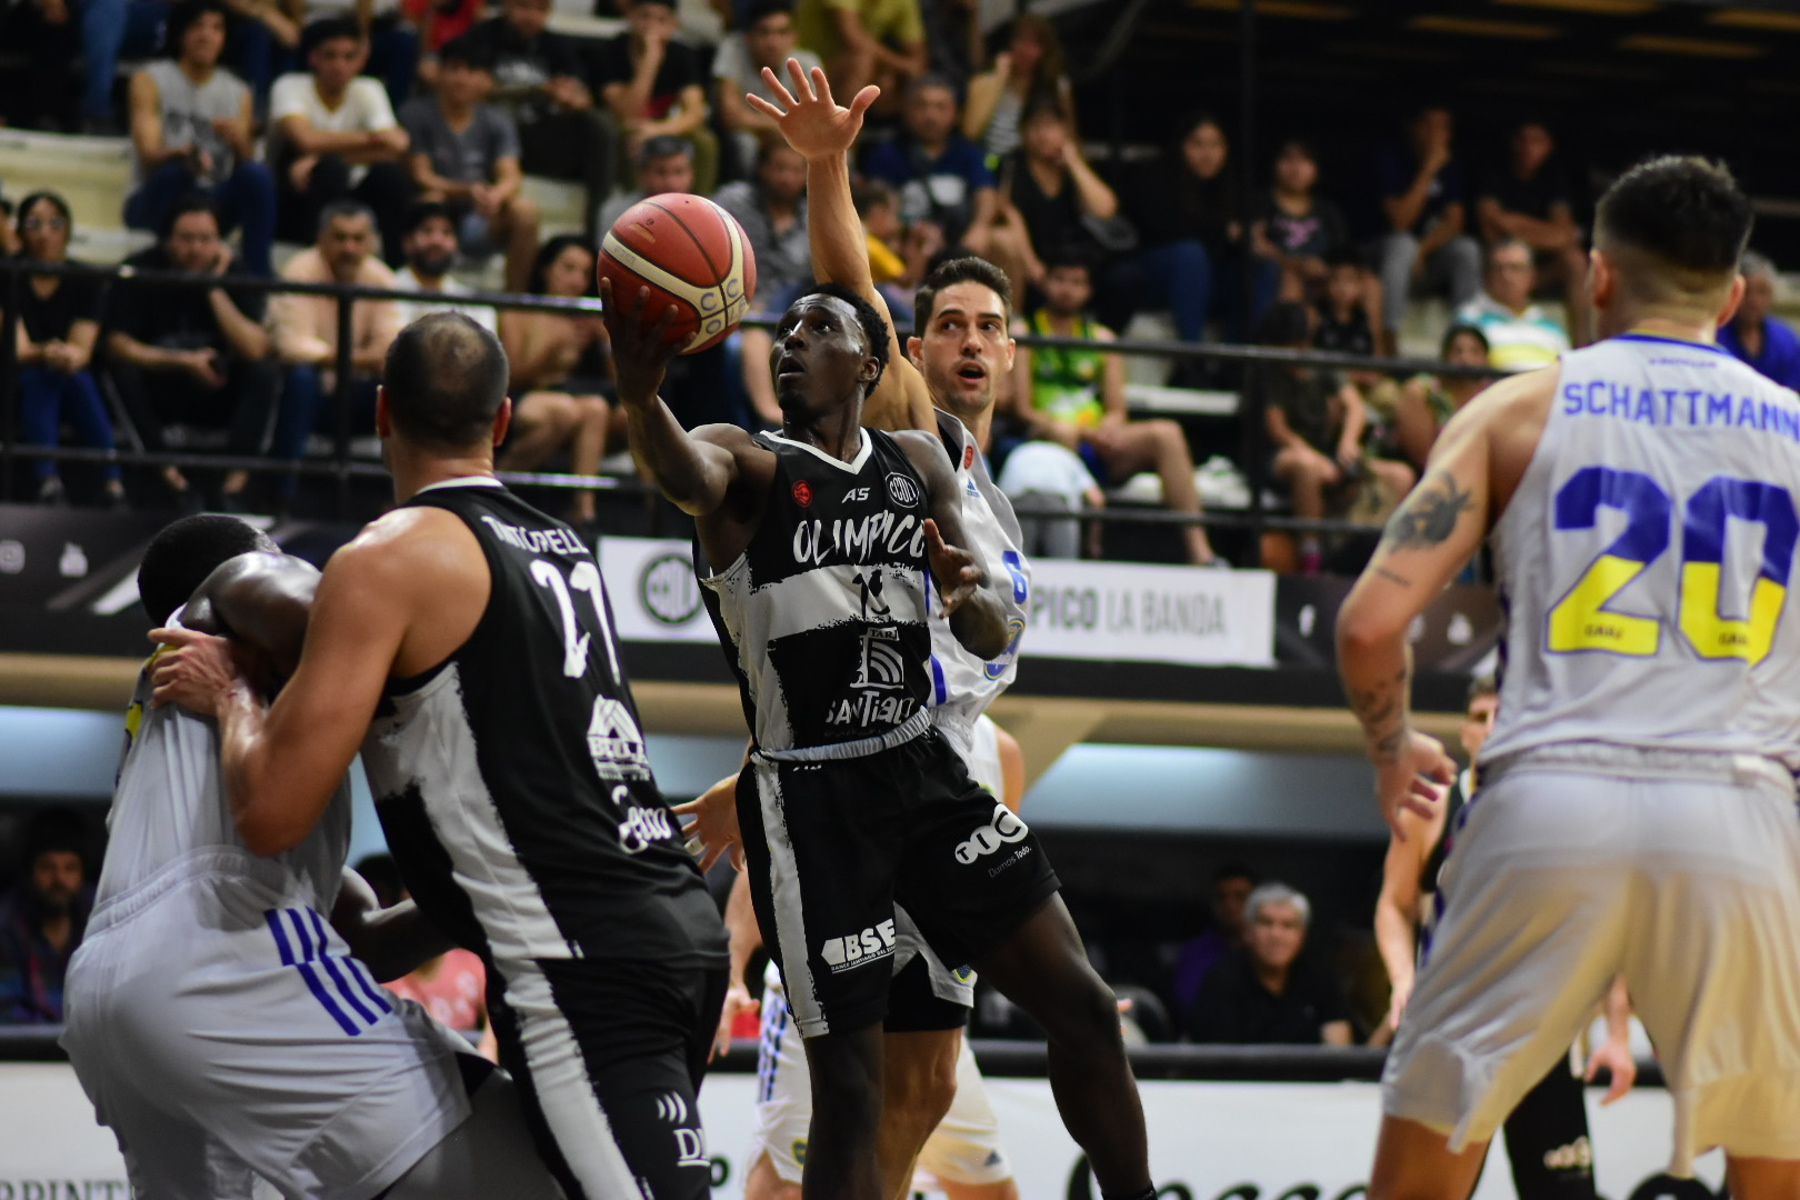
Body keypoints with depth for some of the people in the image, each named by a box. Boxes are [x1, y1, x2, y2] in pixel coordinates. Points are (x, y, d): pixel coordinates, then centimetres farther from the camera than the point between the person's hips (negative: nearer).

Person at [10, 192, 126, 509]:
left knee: (79, 380, -33)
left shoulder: (85, 281, 3)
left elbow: (83, 349, -9)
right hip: (23, 387, -1)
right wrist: (45, 353, -37)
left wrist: (69, 355, -34)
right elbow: (18, 348, -14)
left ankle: (113, 483, -50)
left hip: (74, 385, 1)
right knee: (40, 377, -35)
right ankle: (48, 481, -57)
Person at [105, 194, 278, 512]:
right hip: (157, 396, -1)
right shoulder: (140, 271, -11)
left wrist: (215, 288, -23)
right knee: (123, 371, -32)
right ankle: (172, 479, -29)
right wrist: (184, 362, -21)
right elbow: (118, 345, -19)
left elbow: (254, 350, -23)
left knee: (264, 373, -28)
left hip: (218, 396, 1)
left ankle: (235, 483, -33)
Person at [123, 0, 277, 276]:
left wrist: (240, 142, -22)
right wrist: (183, 154, -36)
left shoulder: (238, 93, 11)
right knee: (176, 172, -36)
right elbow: (148, 154, -12)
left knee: (258, 175, -26)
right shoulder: (150, 81, 1)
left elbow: (246, 161, 2)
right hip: (153, 203, -3)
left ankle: (258, 273, -29)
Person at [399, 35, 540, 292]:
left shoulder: (497, 122, 3)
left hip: (479, 229, 3)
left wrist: (497, 195, -36)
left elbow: (511, 176, -10)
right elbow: (421, 177, -11)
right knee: (432, 200, -35)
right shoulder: (416, 114, -6)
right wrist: (466, 190, -29)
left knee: (524, 208, -26)